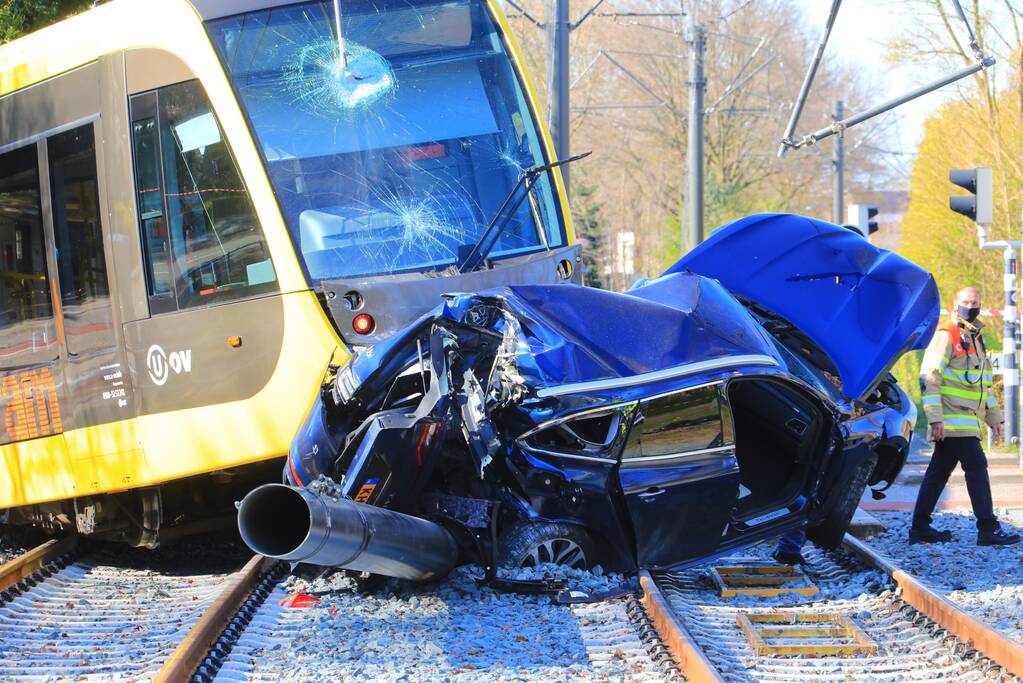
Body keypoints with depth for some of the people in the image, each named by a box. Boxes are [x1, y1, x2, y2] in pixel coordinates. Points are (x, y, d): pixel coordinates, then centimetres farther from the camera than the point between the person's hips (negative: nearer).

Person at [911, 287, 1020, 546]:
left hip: (967, 421, 9)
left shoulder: (975, 339, 21)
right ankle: (988, 529, -13)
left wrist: (994, 417, 22)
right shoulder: (946, 335, -8)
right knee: (976, 467, -12)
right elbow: (929, 376, -14)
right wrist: (935, 417, -21)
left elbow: (983, 383, 28)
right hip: (953, 421, -9)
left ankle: (920, 528, 11)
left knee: (939, 471, 9)